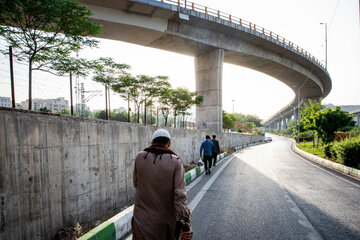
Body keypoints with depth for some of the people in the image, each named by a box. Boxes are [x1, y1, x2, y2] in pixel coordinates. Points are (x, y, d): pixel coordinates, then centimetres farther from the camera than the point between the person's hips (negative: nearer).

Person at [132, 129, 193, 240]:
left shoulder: (140, 157, -8)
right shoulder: (175, 161, -15)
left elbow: (136, 184, 5)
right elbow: (180, 194, -19)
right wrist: (186, 222, -16)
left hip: (142, 219, 1)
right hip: (165, 221, -1)